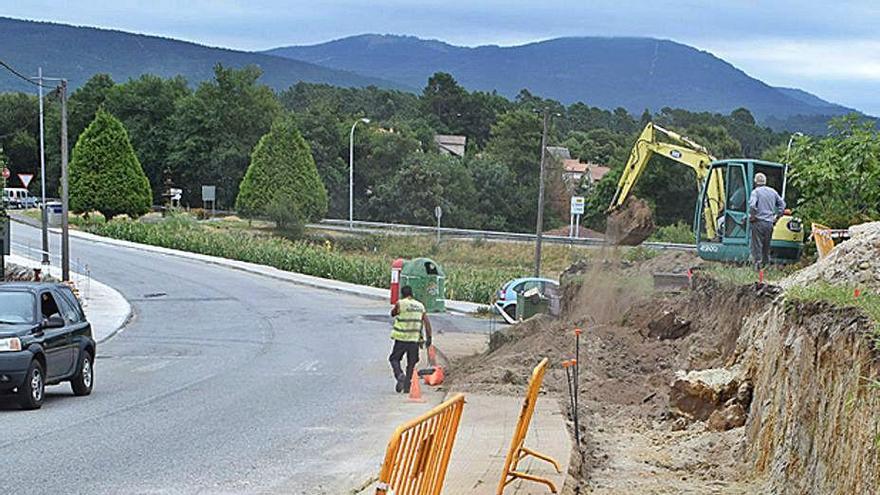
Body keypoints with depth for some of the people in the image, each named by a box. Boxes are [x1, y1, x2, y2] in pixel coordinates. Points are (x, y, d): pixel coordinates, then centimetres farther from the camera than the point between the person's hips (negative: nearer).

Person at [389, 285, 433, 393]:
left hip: (402, 338, -3)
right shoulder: (420, 306, 8)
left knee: (394, 359, 10)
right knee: (411, 363, 13)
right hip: (415, 339, 3)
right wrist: (428, 338, 4)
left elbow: (393, 313, 13)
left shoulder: (400, 303, -5)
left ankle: (400, 375, -15)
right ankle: (407, 386, 10)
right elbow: (427, 322, 3)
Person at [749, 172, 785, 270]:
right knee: (767, 246, 15)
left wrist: (752, 216, -9)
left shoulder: (756, 191, -7)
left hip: (758, 222, -6)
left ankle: (757, 263, -8)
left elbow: (752, 205, -23)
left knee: (756, 245, -2)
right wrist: (777, 216, 18)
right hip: (770, 223, 6)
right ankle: (766, 264, 18)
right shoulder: (772, 191, 11)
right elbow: (782, 204, 15)